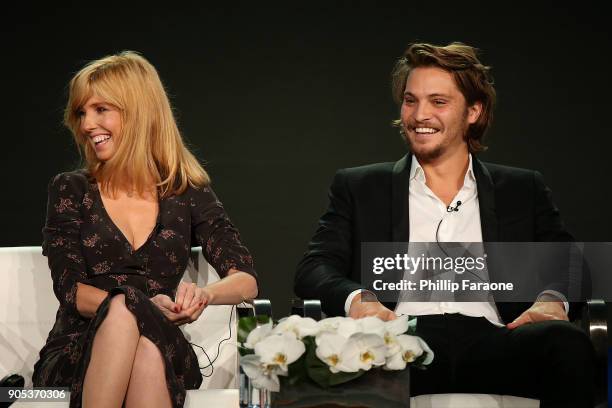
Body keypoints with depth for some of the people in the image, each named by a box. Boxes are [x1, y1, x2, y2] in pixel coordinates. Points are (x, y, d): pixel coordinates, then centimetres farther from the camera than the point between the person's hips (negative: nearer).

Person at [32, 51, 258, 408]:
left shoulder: (190, 195, 11)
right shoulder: (70, 190, 10)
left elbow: (246, 280, 2)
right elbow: (70, 290, -2)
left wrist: (203, 294, -22)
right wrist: (146, 308, -21)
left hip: (163, 358, 1)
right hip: (74, 357, 0)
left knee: (147, 351, -38)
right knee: (123, 307, -35)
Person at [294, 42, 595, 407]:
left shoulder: (523, 190, 24)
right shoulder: (359, 188, 22)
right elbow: (314, 268, 12)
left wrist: (552, 300, -10)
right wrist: (356, 298, -13)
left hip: (489, 341, 2)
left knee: (567, 341, -33)